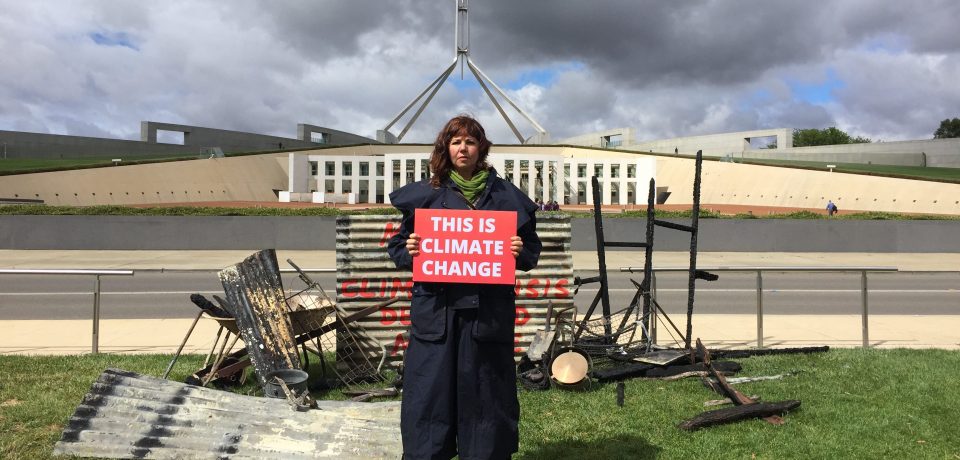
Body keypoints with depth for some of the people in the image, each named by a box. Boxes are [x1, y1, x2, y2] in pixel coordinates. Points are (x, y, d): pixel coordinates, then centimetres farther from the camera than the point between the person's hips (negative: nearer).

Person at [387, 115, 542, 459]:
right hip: (436, 310, 0)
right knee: (429, 395, 5)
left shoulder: (506, 195, 6)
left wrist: (521, 253, -10)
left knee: (485, 394, 9)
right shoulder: (424, 194, 6)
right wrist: (408, 252, -11)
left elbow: (532, 246, 11)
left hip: (488, 311, 0)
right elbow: (397, 245, 10)